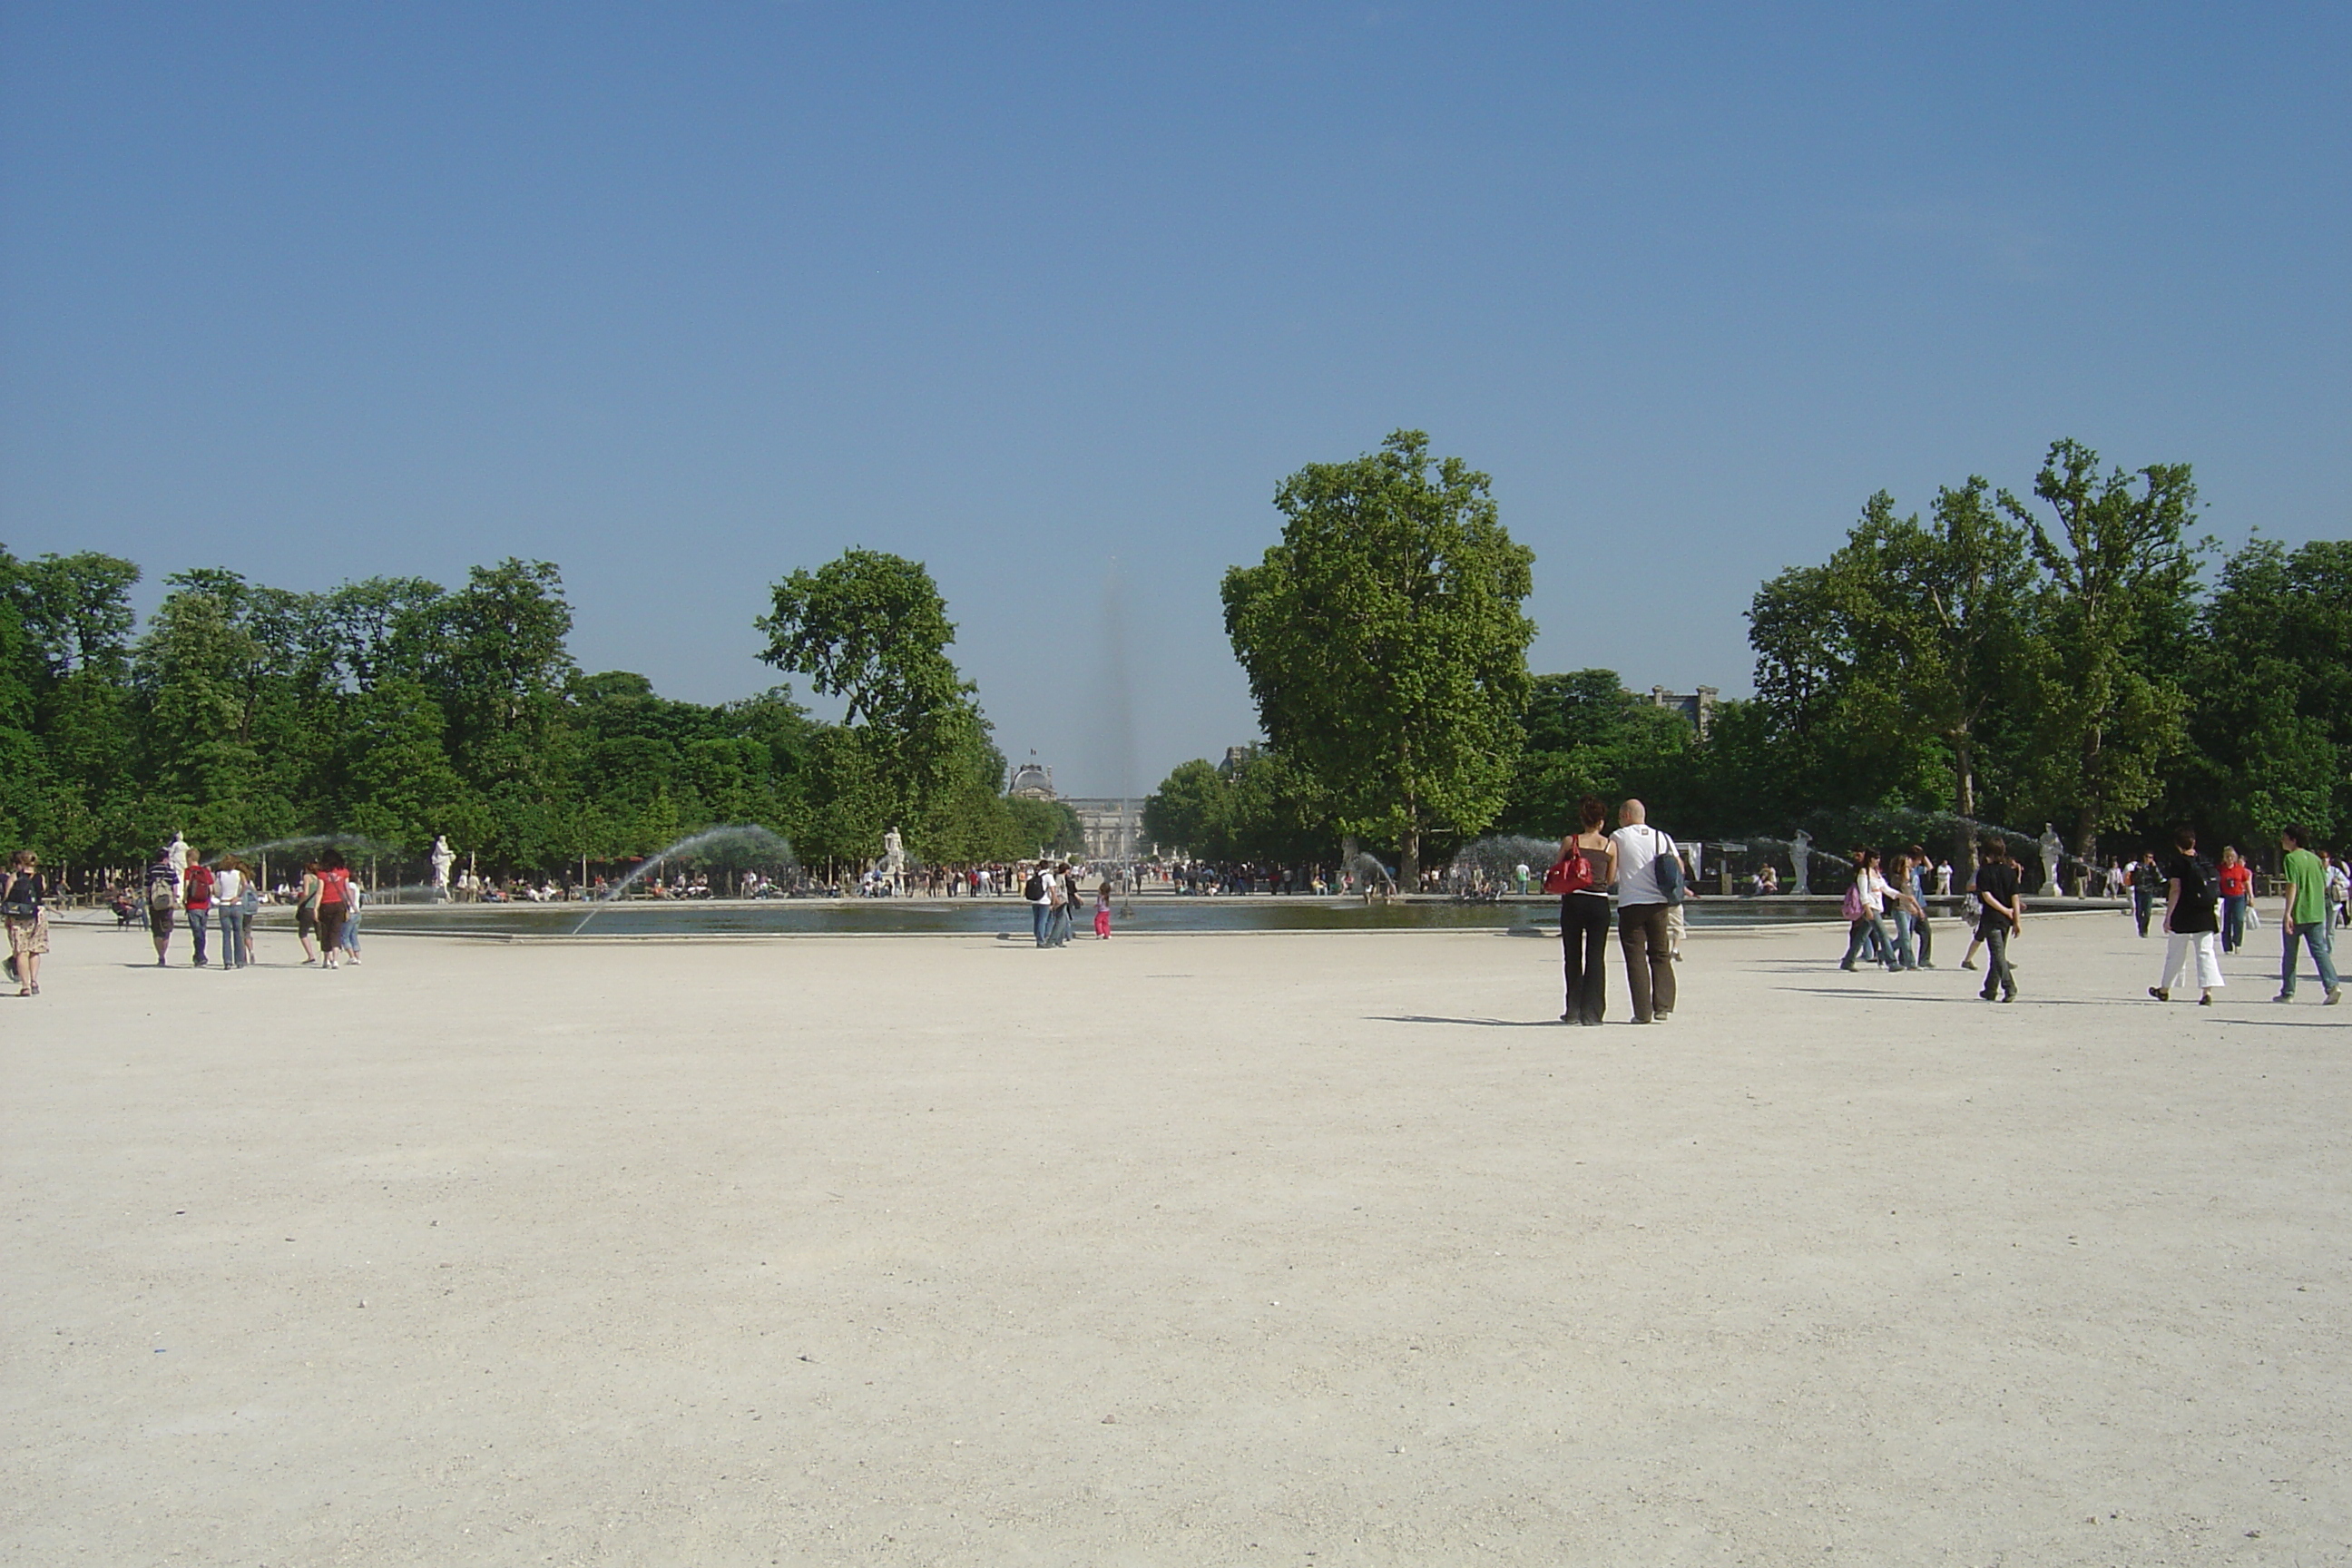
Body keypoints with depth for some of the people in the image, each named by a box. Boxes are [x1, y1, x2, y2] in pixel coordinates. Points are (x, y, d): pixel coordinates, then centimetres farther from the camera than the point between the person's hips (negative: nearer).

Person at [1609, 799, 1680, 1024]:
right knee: (1661, 956, 12)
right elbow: (1679, 868, 9)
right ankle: (1663, 1008, 5)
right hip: (1658, 903, 3)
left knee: (1636, 958, 0)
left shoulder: (1618, 838, -2)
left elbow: (1609, 872, -6)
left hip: (1630, 904, -3)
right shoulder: (1663, 838, 7)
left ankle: (1643, 1012, -4)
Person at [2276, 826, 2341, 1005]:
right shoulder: (2315, 858, 12)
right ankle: (2332, 985, -17)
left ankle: (2287, 992, 14)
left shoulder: (2291, 859, -8)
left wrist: (2287, 913, -19)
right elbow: (2324, 886, 14)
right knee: (2320, 950, 2)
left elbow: (2293, 886, -17)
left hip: (2296, 915, -5)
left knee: (2290, 953, 7)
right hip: (2317, 914, 5)